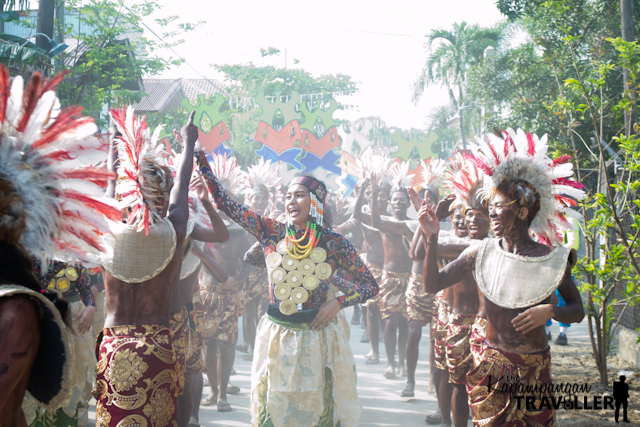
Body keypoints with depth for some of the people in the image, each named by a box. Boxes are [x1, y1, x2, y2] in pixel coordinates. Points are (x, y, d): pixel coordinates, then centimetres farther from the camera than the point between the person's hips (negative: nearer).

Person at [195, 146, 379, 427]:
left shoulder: (335, 244, -6)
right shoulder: (273, 232, -2)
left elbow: (371, 285, 1)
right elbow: (224, 202, -2)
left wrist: (337, 303, -13)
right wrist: (200, 157, -7)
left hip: (317, 337, -2)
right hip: (276, 337, 2)